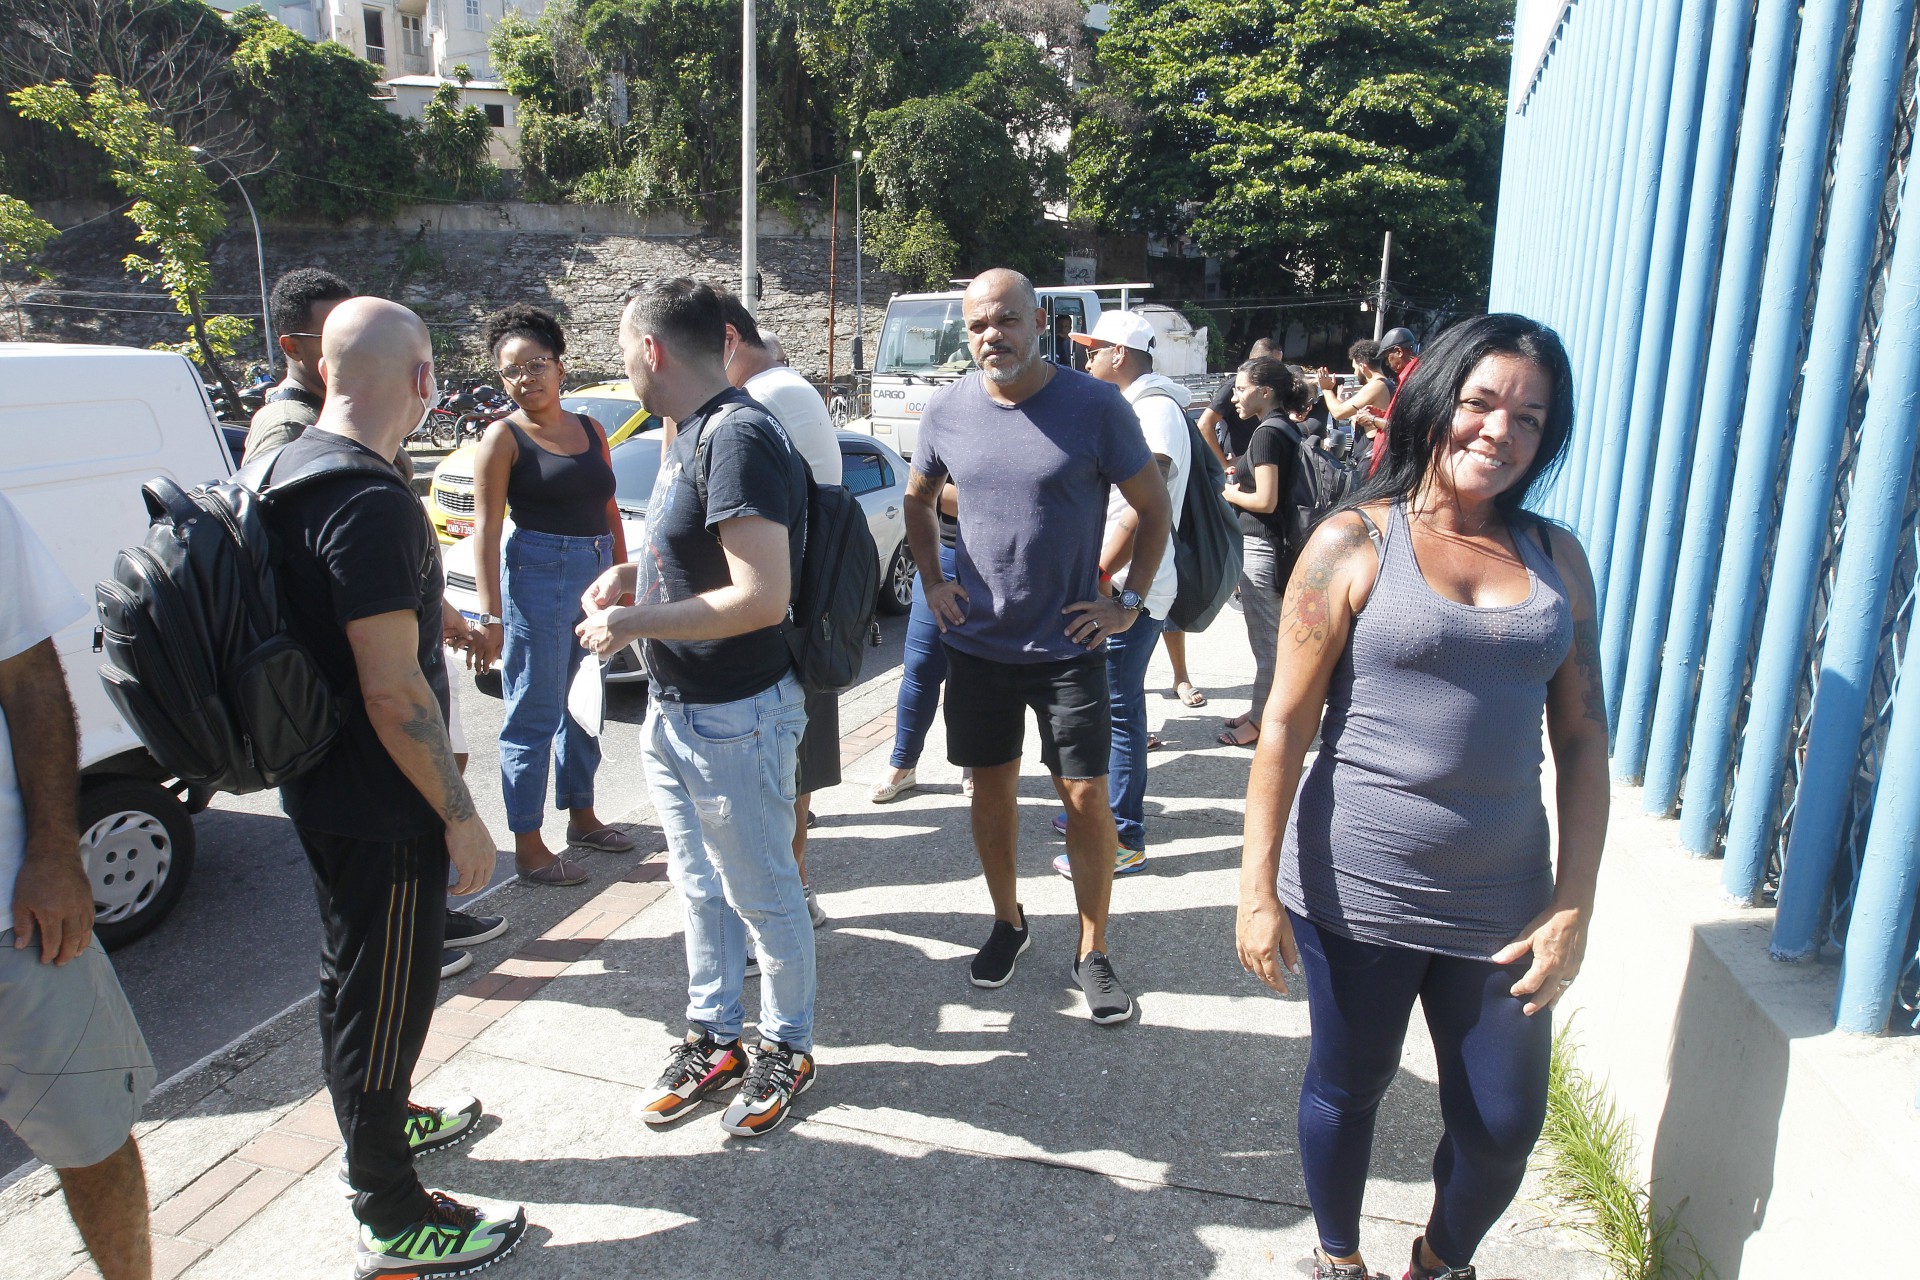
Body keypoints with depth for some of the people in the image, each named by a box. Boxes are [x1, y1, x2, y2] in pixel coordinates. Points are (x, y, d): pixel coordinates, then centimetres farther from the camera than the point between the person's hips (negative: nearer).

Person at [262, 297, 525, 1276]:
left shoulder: (286, 472, 5)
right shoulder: (372, 505, -27)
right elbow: (393, 693, -28)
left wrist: (437, 621, 29)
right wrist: (462, 816, -19)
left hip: (317, 787, 10)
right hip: (379, 807, -10)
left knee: (354, 974, 26)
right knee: (383, 996, 5)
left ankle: (381, 1118, 49)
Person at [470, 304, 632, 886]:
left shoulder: (590, 429, 12)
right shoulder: (504, 437, -5)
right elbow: (486, 528, -10)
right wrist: (489, 615, -16)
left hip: (596, 575, 6)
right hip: (539, 575, -6)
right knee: (534, 716, -1)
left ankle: (581, 817, 32)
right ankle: (528, 846, 8)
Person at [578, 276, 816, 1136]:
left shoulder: (738, 436, -21)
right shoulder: (691, 433, 10)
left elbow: (762, 595, -28)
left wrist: (634, 623, -20)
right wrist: (633, 576, 5)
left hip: (736, 717, -10)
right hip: (675, 709, 10)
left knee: (762, 895, 7)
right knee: (699, 887, 20)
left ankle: (788, 1051, 27)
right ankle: (714, 1041, 36)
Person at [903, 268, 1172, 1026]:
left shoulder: (1095, 407, -10)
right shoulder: (947, 409, 0)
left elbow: (1153, 507, 0)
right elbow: (918, 499, 17)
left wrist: (1130, 602, -5)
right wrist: (932, 581, 7)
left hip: (1068, 646, -3)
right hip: (977, 643, 3)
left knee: (1086, 799, 1)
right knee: (991, 789, 13)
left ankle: (1092, 950, 18)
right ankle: (1007, 922, 34)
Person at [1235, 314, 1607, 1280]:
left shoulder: (1556, 558, 5)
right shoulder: (1354, 542, -6)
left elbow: (1582, 739, 6)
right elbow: (1286, 724, -8)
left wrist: (1573, 909, 1)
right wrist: (1259, 888, -10)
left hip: (1500, 900, 4)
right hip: (1355, 891, -3)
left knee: (1505, 1126, 12)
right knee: (1346, 1090, 15)